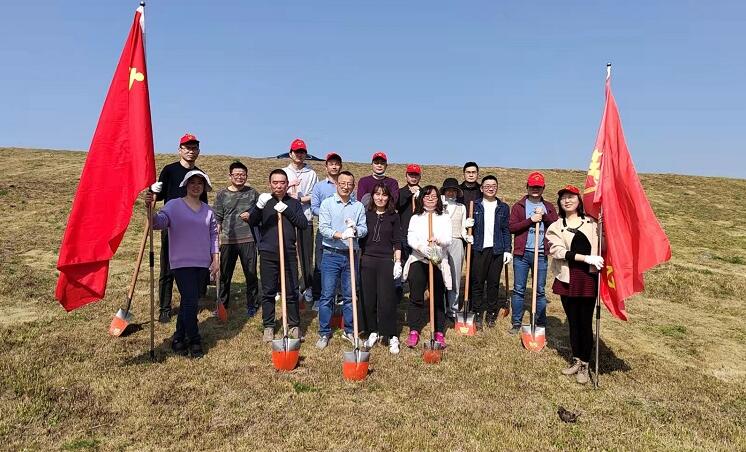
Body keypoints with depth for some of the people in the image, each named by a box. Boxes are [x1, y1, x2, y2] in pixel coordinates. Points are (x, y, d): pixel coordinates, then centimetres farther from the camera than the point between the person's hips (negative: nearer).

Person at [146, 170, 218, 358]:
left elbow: (213, 235, 13)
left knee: (188, 302, 12)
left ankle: (179, 338, 27)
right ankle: (194, 342, 7)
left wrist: (215, 260, 9)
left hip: (202, 263, 4)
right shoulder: (174, 205, -3)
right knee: (191, 301, -9)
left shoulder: (208, 210, 10)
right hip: (182, 262, -4)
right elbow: (160, 222, -18)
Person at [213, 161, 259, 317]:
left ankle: (252, 305, 21)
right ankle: (222, 305, 24)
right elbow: (217, 219, 4)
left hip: (248, 240, 0)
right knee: (225, 275, 9)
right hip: (227, 240, 0)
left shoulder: (253, 193, 6)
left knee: (251, 274, 6)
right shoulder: (222, 195, 4)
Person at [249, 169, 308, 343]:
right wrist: (259, 206, -26)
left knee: (291, 292, 5)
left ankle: (294, 326, 18)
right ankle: (268, 327, 18)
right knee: (268, 292, 6)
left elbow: (304, 224, -3)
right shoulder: (264, 201, 6)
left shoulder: (294, 203, 9)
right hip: (267, 254, 0)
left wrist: (286, 210, -14)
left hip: (289, 254, 0)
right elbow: (252, 222, -8)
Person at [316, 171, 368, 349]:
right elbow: (323, 228, -11)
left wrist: (355, 230, -22)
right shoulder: (327, 203, 0)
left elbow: (364, 228, 0)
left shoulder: (359, 206, 7)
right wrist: (341, 235, -26)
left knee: (349, 296, 11)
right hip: (331, 254, -2)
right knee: (327, 295, 2)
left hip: (350, 255, 2)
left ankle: (350, 331, 24)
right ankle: (324, 333, 13)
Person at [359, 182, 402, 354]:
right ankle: (373, 332, 21)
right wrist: (358, 259, 4)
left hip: (386, 262, -2)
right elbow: (361, 238, 9)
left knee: (386, 300, -4)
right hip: (367, 260, 2)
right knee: (368, 299, 5)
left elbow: (397, 242, 4)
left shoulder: (393, 216, 4)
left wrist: (398, 262, -3)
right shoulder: (366, 215, 6)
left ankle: (392, 336, 7)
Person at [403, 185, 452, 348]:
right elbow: (411, 239, -4)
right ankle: (414, 331, 10)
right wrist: (424, 249, -23)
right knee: (416, 298, 1)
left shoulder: (444, 218, 9)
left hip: (438, 263, 0)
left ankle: (439, 333, 13)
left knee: (438, 298, 4)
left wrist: (437, 239, -27)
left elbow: (448, 240, -5)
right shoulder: (415, 218, 10)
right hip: (418, 261, 0)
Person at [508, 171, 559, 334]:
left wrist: (544, 216, -11)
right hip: (522, 253, -1)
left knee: (540, 291, 8)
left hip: (541, 254, 2)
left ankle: (541, 324, 17)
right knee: (518, 290, 2)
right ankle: (516, 323, 11)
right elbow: (511, 226, -6)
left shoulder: (548, 207, 13)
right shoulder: (519, 206, 5)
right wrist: (531, 220, -14)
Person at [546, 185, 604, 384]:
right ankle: (576, 360, 29)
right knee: (572, 321, 12)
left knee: (585, 322, 3)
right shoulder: (555, 227, 6)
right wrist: (587, 258, -18)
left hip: (588, 278, -1)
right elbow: (559, 251, -9)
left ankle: (584, 365, 17)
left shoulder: (591, 222, 8)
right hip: (567, 279, 1)